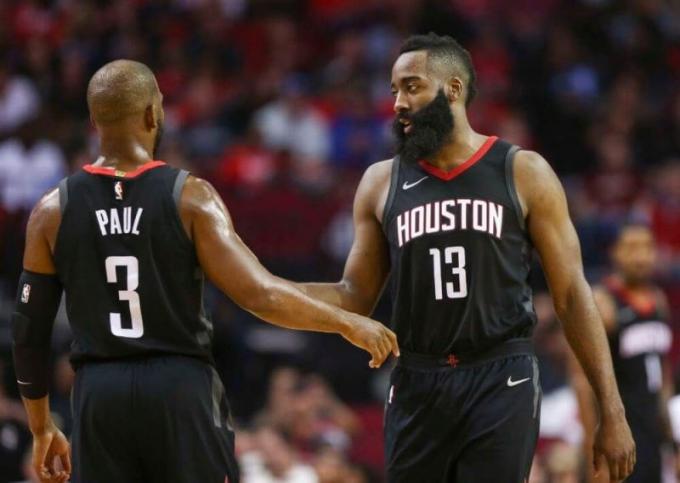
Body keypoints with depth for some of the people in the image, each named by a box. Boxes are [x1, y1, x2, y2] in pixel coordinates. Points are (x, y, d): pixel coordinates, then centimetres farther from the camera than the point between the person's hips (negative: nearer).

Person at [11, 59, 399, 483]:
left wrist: (42, 428, 18)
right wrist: (348, 324, -1)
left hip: (99, 398, 2)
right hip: (180, 387, -2)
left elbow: (29, 332, 6)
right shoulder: (189, 197, -7)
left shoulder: (55, 211, 2)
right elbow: (259, 294, -13)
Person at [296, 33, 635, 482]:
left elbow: (572, 295, 1)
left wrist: (613, 413, -3)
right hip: (417, 387, 3)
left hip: (502, 382, -3)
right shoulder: (382, 183, 8)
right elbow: (355, 298, 12)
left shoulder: (523, 174, 1)